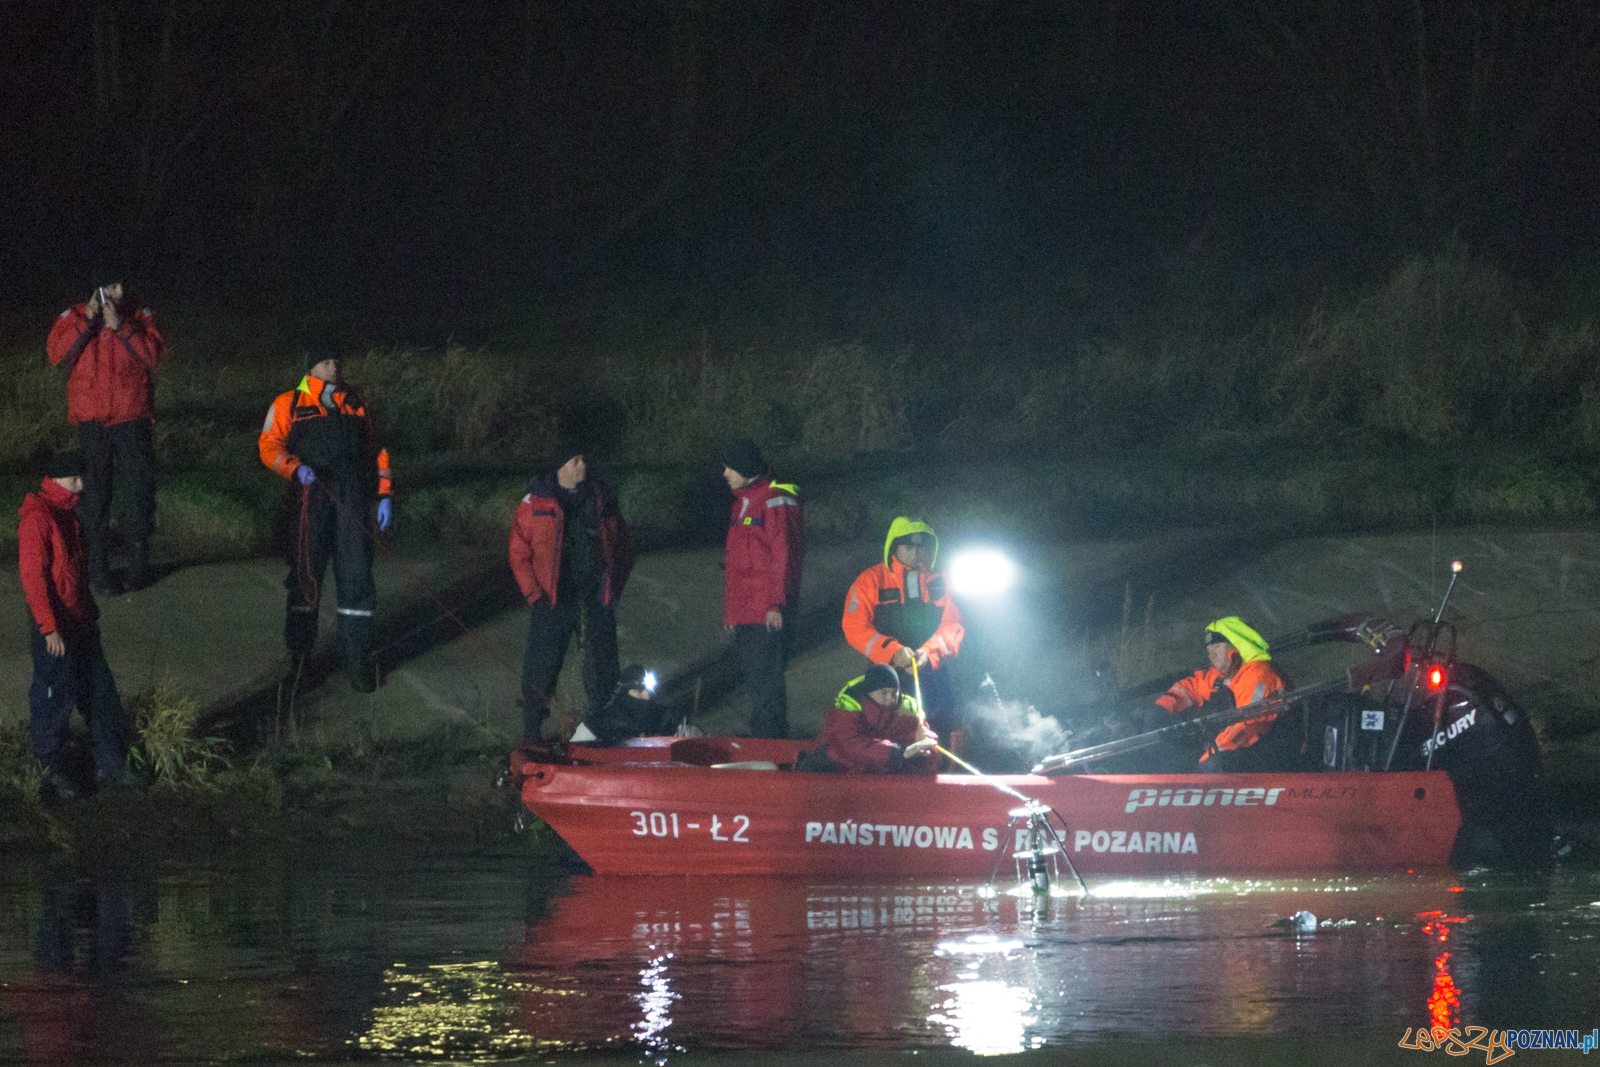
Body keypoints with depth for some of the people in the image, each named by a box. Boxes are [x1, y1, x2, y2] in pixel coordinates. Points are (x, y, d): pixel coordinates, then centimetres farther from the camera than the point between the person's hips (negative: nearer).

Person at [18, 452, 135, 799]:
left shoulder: (68, 513, 12)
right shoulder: (38, 519, -17)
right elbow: (33, 576, -20)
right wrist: (49, 627, -21)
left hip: (81, 623, 9)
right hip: (56, 629, -9)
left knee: (100, 693, 12)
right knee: (54, 701, 1)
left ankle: (110, 766, 20)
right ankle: (53, 772, 11)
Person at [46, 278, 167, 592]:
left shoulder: (140, 317, 5)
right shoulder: (73, 317, 5)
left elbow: (154, 355, -9)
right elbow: (57, 353, -9)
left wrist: (121, 327, -17)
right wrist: (85, 323, -16)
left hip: (132, 420, 0)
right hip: (92, 422, 0)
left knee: (139, 492, 1)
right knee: (94, 496, 2)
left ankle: (138, 566, 12)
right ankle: (97, 567, 8)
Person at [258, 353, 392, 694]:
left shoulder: (356, 406, 22)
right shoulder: (288, 406, 12)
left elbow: (377, 453, 23)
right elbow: (270, 447, 2)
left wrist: (384, 495, 12)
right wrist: (295, 468, -17)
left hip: (352, 499, 2)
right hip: (311, 499, -2)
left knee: (356, 577, -4)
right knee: (305, 578, -4)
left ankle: (358, 660, 2)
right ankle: (298, 657, 6)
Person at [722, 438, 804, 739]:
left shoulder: (775, 501, -9)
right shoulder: (742, 502, 20)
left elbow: (782, 554, -15)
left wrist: (776, 603, -21)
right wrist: (730, 610, 22)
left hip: (765, 614, -9)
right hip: (743, 613, 9)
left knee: (765, 682, -10)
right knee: (752, 679, 11)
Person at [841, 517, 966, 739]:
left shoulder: (938, 583, 13)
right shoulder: (871, 581, 5)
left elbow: (953, 627, 4)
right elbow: (855, 627, -5)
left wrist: (928, 654, -17)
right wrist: (893, 652, -19)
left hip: (933, 673, 3)